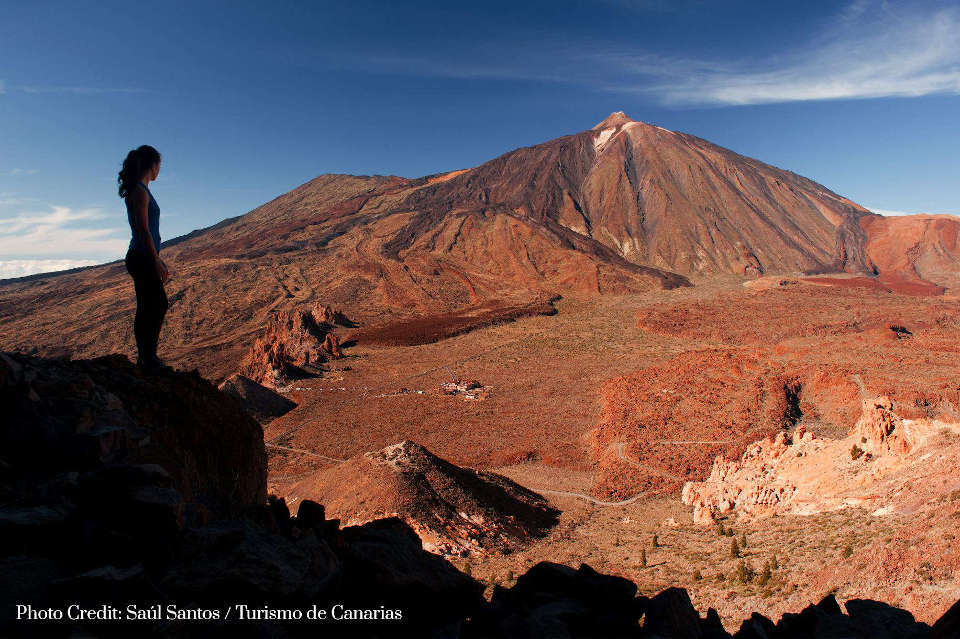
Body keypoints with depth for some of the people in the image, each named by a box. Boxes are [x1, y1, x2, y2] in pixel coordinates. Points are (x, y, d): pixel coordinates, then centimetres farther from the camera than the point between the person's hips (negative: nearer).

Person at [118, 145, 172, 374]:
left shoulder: (140, 190, 16)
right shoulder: (140, 192, -13)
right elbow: (143, 230, -18)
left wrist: (158, 260, 22)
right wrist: (157, 262, -17)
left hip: (144, 258, 10)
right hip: (141, 258, -10)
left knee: (155, 306, 13)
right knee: (156, 306, -5)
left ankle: (146, 358, 21)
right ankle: (148, 360, 3)